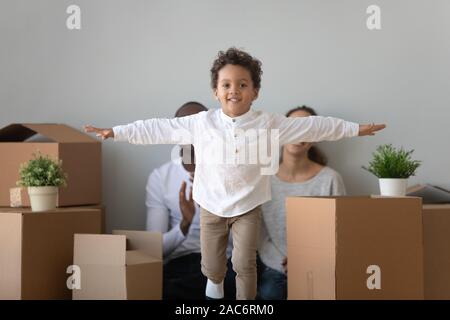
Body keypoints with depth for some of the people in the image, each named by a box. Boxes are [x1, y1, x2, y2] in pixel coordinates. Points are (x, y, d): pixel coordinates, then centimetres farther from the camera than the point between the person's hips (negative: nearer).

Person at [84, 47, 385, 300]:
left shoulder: (269, 123, -11)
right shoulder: (201, 123, -10)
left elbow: (313, 126, -5)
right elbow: (160, 128, -5)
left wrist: (355, 128, -3)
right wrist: (116, 131, -6)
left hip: (248, 206, -1)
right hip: (212, 206, 1)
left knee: (245, 264, -4)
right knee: (212, 265, 11)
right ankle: (215, 281, 46)